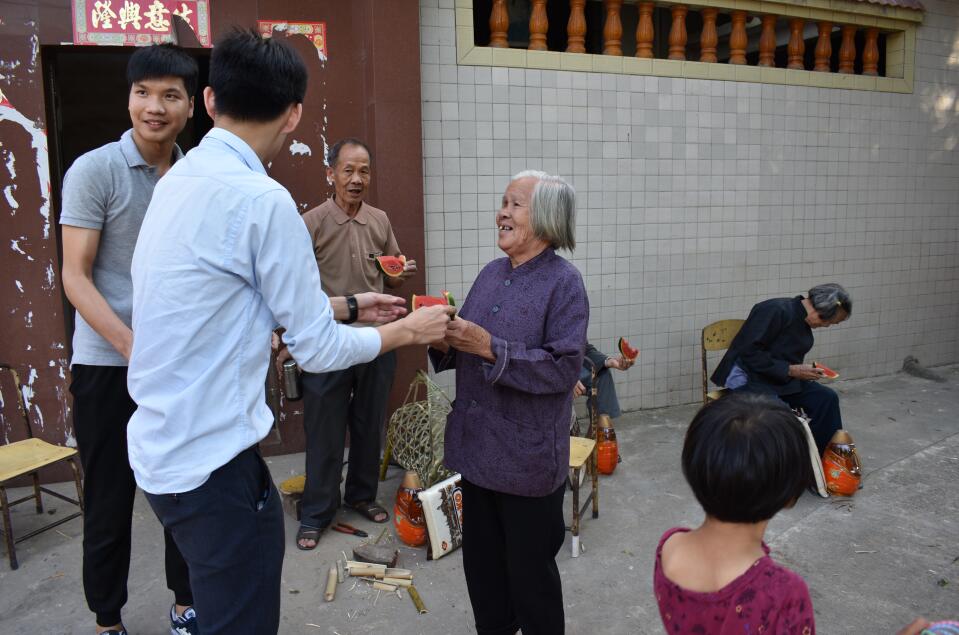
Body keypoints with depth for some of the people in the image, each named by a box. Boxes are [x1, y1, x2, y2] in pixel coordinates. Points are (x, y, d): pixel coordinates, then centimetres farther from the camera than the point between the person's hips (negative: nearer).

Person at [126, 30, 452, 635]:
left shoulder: (180, 179, 5)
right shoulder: (263, 200, -21)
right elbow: (318, 350, -14)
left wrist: (349, 305, 18)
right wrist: (409, 331, 1)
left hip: (163, 444, 9)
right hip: (211, 460, -8)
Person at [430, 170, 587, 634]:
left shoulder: (563, 282, -12)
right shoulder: (490, 274, 8)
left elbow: (564, 368, -20)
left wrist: (489, 347, -25)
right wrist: (445, 343, -10)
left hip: (528, 457, -6)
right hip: (477, 448, 6)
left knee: (530, 570, 11)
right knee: (482, 562, 19)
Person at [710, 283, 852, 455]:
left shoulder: (804, 321, 7)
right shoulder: (776, 310, -20)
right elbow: (749, 352, -25)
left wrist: (804, 370, 0)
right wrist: (791, 370, -21)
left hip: (781, 379, 9)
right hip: (747, 379, -8)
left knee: (826, 397, -7)